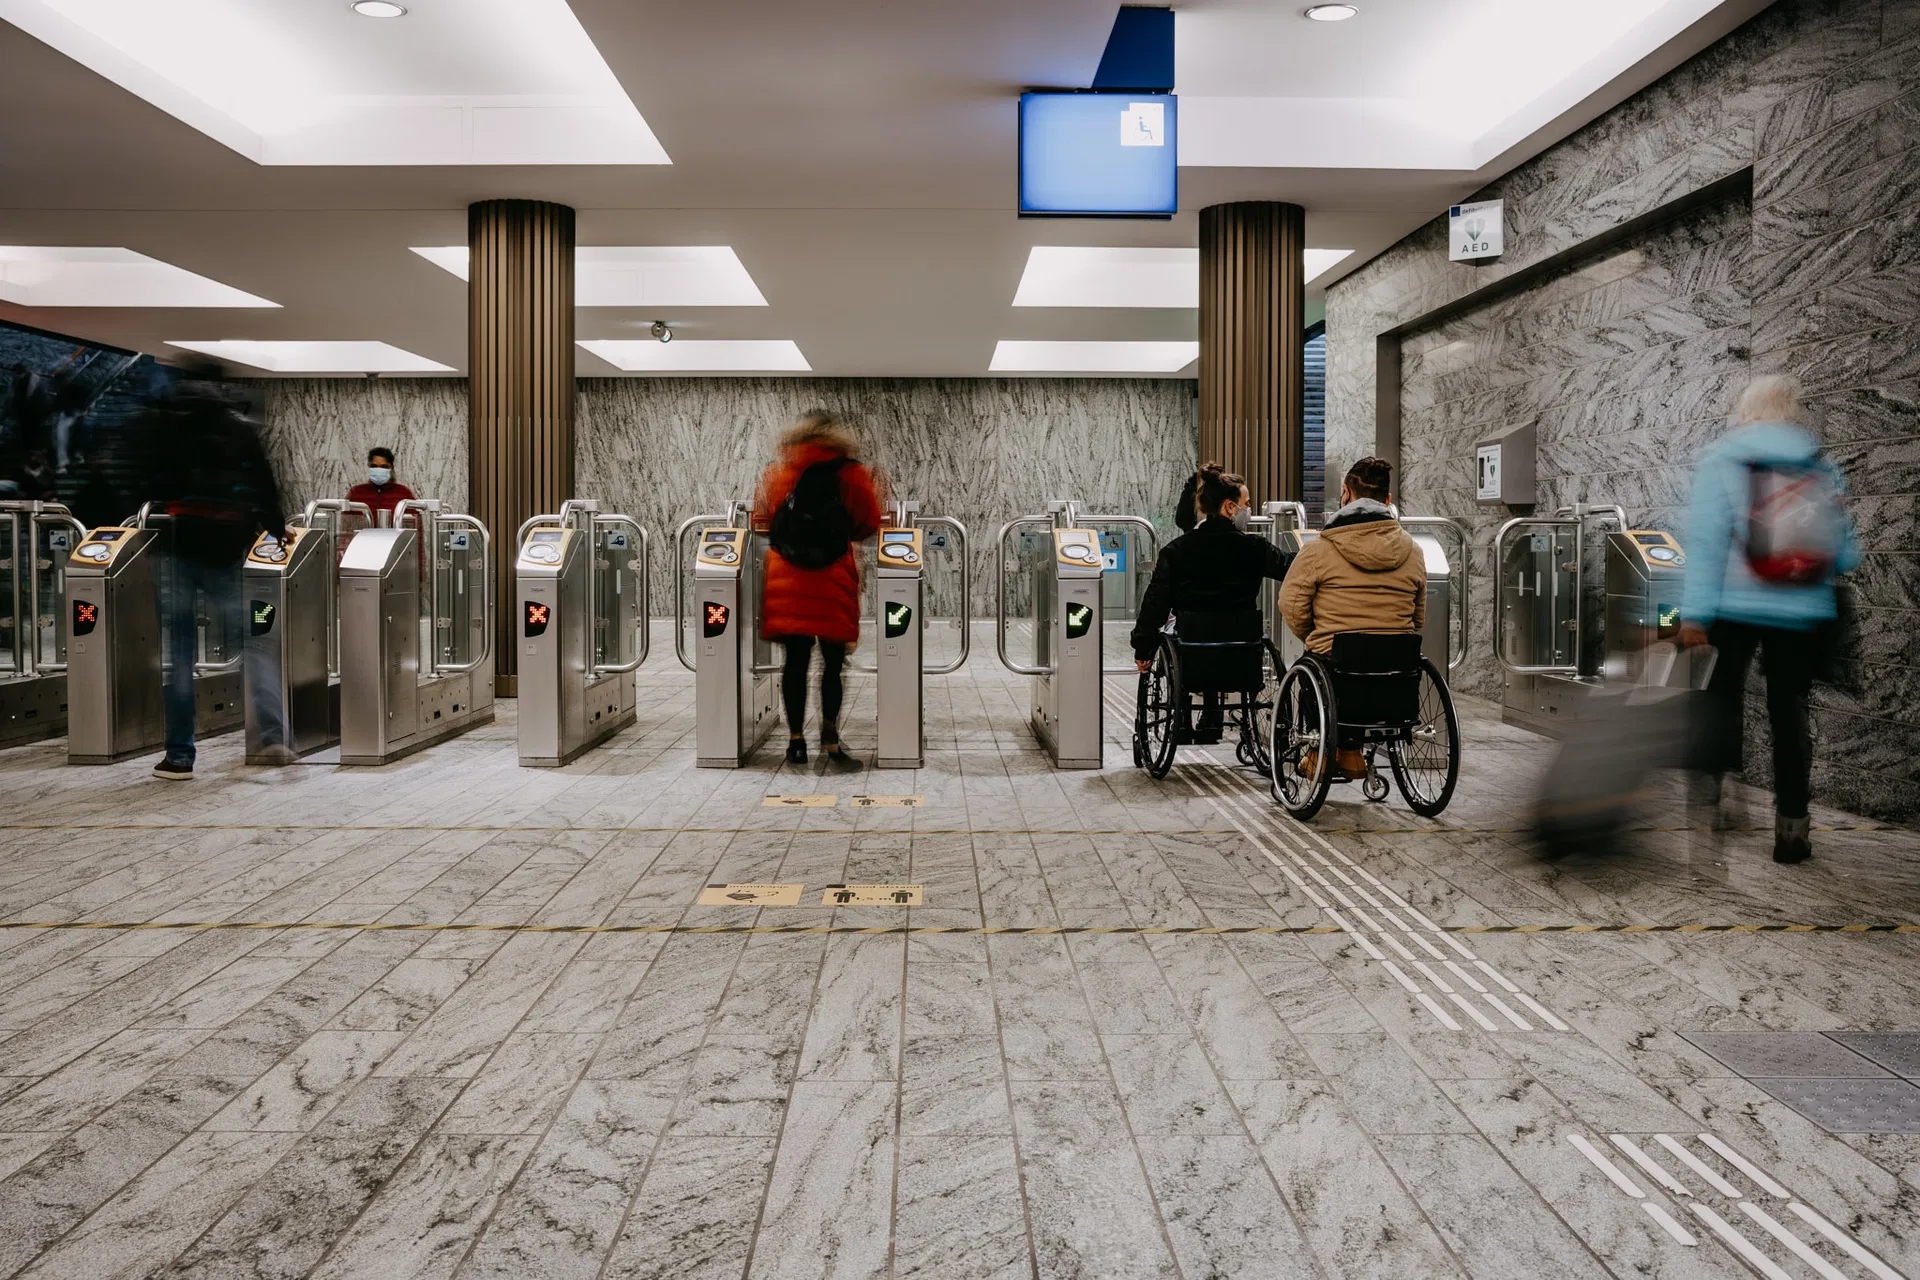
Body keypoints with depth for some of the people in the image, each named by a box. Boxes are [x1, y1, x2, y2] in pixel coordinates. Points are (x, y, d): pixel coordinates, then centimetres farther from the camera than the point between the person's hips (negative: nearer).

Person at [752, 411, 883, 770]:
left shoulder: (776, 471, 4)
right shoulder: (851, 473, -3)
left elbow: (760, 521, 11)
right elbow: (869, 525, 0)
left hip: (786, 578, 2)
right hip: (834, 579, -2)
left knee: (795, 660, 8)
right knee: (833, 661, 4)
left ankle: (796, 741, 11)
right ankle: (830, 742, -3)